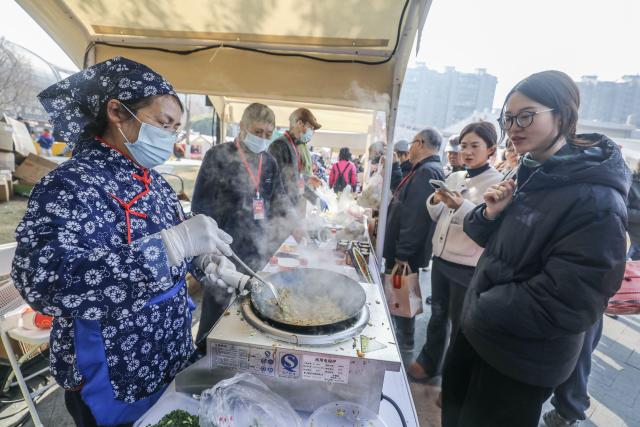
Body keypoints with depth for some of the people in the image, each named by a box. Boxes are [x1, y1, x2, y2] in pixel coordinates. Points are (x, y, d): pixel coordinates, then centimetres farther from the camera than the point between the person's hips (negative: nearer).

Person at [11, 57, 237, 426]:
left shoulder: (153, 181, 1)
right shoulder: (70, 185, -21)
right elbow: (42, 282, -34)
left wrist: (201, 260, -9)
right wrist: (171, 245, -41)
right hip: (113, 383, -6)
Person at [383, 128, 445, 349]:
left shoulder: (427, 171, -20)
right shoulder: (427, 170, 13)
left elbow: (416, 216, -28)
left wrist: (403, 254, -25)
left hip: (406, 253, -10)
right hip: (401, 249, 10)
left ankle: (404, 341, 24)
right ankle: (400, 335, 39)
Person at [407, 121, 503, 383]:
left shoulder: (497, 182, -10)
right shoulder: (454, 177, 7)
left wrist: (459, 205, -34)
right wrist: (436, 200, -9)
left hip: (467, 266, -5)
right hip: (441, 258, 6)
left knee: (460, 325, 11)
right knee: (437, 315, 21)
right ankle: (428, 362, 41)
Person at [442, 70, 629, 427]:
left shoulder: (596, 201, -24)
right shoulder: (532, 173, 1)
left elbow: (565, 304, -26)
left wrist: (482, 309, -16)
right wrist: (490, 213, -13)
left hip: (524, 361, -7)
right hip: (481, 330, 7)